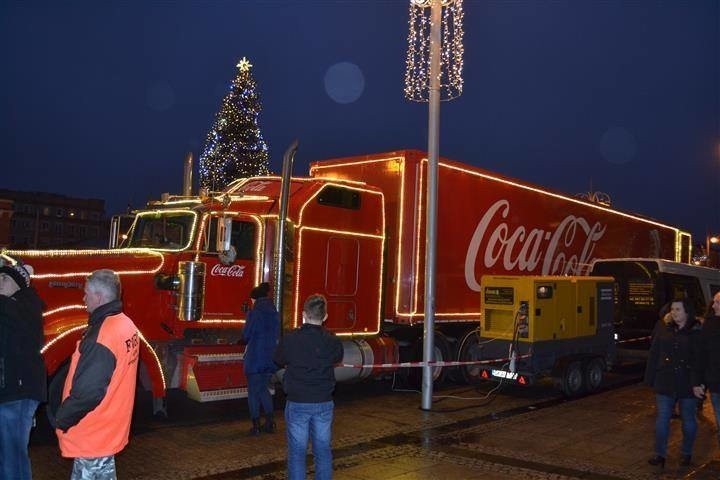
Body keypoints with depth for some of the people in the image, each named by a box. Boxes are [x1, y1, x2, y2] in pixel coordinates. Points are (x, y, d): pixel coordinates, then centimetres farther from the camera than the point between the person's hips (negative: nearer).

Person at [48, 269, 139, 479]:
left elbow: (86, 392, -26)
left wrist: (60, 419, -11)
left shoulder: (101, 336, -26)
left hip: (91, 436, -8)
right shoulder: (127, 325, 3)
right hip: (110, 429, 9)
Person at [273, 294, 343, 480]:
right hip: (324, 403, 2)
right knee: (323, 451, 13)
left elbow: (278, 360, 4)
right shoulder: (332, 341, -9)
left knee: (297, 452, 8)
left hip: (297, 403, -2)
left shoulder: (290, 339, -14)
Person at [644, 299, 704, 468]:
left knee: (688, 420, 11)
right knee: (662, 419, 1)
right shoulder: (664, 331, 6)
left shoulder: (697, 333, -5)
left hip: (687, 385, -3)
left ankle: (686, 453, 27)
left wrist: (697, 383, -16)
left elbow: (700, 360, -9)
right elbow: (653, 356, 8)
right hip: (665, 383, 3)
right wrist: (651, 379, 4)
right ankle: (660, 454, 8)